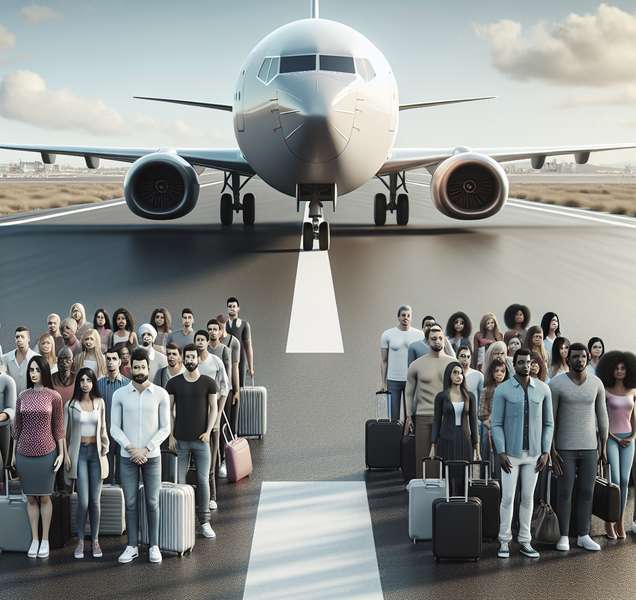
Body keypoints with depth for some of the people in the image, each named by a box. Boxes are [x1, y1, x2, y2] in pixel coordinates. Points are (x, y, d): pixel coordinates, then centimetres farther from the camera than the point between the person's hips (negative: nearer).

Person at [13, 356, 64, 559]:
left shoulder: (53, 396, -3)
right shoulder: (22, 396, 5)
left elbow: (58, 427, 0)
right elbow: (18, 427, 10)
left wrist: (61, 453, -2)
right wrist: (14, 454, 10)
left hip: (46, 452, -2)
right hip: (25, 453, 2)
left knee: (44, 497, 3)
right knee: (30, 497, 6)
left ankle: (45, 540, 11)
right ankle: (34, 539, 14)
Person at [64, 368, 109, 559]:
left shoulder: (100, 403, 6)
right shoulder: (71, 405, 0)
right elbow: (65, 431, 3)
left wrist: (105, 449, 7)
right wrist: (65, 454, -2)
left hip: (95, 452, 2)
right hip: (79, 452, -2)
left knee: (95, 500, 2)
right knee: (83, 501, -8)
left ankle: (95, 540, 12)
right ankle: (80, 540, 7)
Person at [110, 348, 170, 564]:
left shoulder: (161, 394, -3)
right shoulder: (119, 394, -1)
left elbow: (165, 428, -2)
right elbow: (114, 428, -1)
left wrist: (146, 449, -12)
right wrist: (131, 448, -13)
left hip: (152, 456, -1)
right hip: (127, 457, 1)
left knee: (152, 502, 4)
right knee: (131, 503, 5)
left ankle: (154, 546, 14)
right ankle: (132, 546, 14)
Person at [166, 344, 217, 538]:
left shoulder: (208, 382, 2)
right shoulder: (174, 383, 3)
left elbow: (213, 408, 5)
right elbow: (169, 410, 6)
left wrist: (208, 431, -6)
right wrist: (171, 435, -1)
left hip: (201, 440, -1)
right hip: (180, 441, 1)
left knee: (203, 481, 1)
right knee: (179, 482, 3)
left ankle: (204, 522, 8)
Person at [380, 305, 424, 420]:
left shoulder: (419, 335, 3)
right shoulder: (387, 335, 2)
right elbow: (383, 360, 4)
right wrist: (382, 382, 0)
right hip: (393, 380, 0)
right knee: (393, 416, 4)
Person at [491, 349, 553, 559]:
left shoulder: (543, 389, 0)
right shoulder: (502, 390, -7)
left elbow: (548, 423, 5)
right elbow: (496, 424, -6)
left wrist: (546, 452, -3)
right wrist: (501, 453, -14)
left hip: (533, 453, 2)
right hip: (511, 453, -2)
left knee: (528, 498, 8)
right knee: (508, 497, -1)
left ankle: (524, 542, 16)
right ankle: (504, 542, 9)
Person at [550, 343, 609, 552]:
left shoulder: (596, 383, 0)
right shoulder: (556, 384, -11)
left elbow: (602, 416, 6)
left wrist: (603, 447, 5)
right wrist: (551, 450, -13)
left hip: (589, 448, 3)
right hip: (565, 448, -3)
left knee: (586, 492, 7)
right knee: (564, 492, 1)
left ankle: (583, 536, 17)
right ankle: (564, 537, 11)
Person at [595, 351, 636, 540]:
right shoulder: (605, 392, -3)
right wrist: (616, 438, -7)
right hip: (610, 437, -4)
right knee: (614, 480, -10)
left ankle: (620, 521, 9)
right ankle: (609, 522, -1)